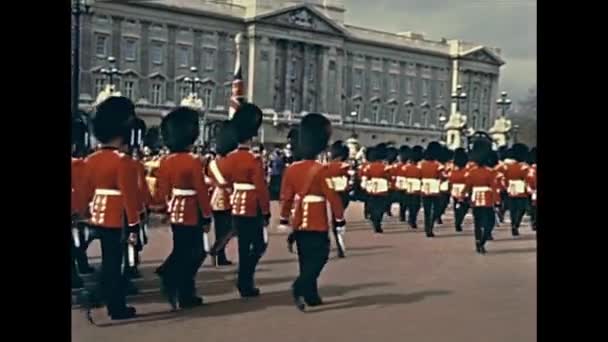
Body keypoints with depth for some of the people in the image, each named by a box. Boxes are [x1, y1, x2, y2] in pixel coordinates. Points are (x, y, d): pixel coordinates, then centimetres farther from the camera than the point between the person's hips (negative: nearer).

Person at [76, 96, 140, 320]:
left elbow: (85, 191, 12)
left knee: (108, 260, 18)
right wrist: (134, 225, -15)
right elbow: (129, 195, -19)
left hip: (98, 216, 7)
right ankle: (117, 308, 8)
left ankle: (112, 302, 29)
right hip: (116, 218, -7)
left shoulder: (91, 159, 6)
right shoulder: (123, 161, -17)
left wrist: (82, 215, 21)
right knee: (113, 262, -1)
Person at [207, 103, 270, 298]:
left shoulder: (231, 158, 4)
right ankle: (245, 280, -5)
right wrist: (266, 211, -10)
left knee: (244, 246, 13)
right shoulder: (254, 160, -17)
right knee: (259, 244, 4)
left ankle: (245, 284, 18)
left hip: (237, 207, 7)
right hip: (252, 209, -7)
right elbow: (261, 188, -17)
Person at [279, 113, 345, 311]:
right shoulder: (321, 170, -13)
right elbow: (332, 196, -13)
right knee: (320, 255, 0)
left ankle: (311, 295, 20)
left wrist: (284, 219, 16)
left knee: (306, 259, 14)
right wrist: (340, 219, -5)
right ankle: (300, 288, -18)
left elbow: (286, 196, 6)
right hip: (317, 222, -6)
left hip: (299, 221, 6)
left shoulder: (291, 169, 3)